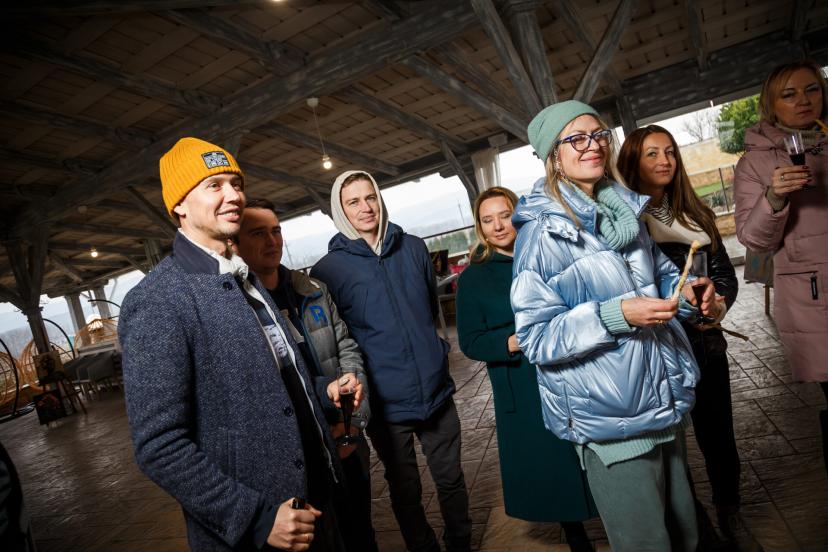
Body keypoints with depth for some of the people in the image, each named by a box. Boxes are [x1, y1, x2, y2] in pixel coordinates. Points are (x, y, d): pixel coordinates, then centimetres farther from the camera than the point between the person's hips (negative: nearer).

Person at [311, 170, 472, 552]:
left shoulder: (413, 248, 2)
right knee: (405, 491, 16)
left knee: (451, 478, 18)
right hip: (386, 402, -3)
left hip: (437, 389, 3)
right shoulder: (328, 269, -8)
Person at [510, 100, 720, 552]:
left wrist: (685, 290, -3)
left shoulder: (625, 210, 6)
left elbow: (660, 273, 20)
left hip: (665, 403, 7)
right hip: (610, 421, -7)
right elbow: (537, 337, -17)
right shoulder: (542, 231, -15)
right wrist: (615, 315, -28)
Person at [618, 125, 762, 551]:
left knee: (718, 434, 16)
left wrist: (719, 304, -10)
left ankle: (729, 514, 40)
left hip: (706, 344, 4)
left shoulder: (695, 213, 7)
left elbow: (725, 273, 9)